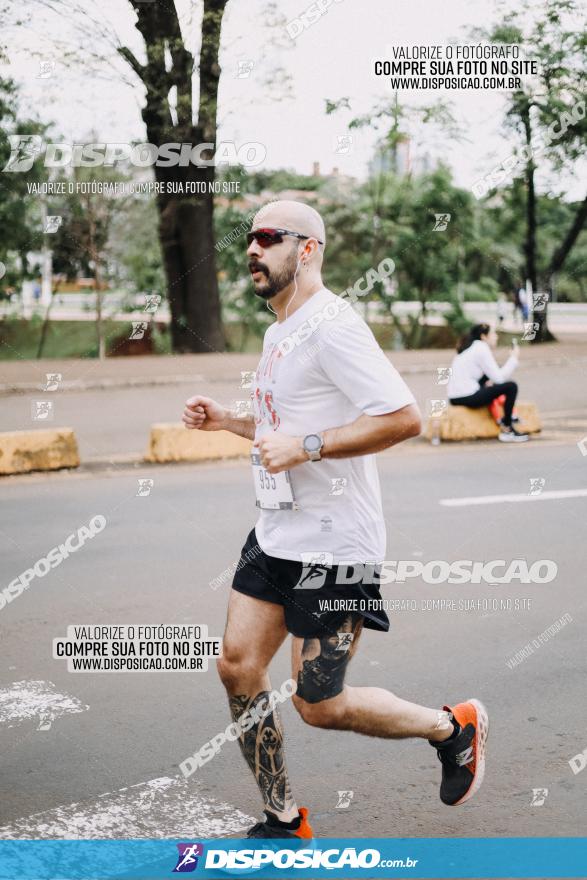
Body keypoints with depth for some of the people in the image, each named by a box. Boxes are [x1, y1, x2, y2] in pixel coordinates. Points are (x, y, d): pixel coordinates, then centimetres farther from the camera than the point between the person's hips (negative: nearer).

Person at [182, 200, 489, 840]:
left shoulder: (330, 325, -17)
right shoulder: (279, 332, 13)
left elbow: (404, 418, -25)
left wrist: (305, 447, -27)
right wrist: (224, 420, 14)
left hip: (333, 548, -9)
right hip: (275, 539, 9)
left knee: (319, 706, -2)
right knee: (238, 670, 6)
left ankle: (454, 727, 22)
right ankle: (284, 822, 21)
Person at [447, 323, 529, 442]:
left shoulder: (471, 347, 19)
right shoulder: (482, 348, -8)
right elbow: (499, 378, -10)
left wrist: (490, 381, 2)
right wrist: (514, 359, 0)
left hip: (455, 396, 10)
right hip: (466, 398, -10)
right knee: (511, 386, -9)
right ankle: (506, 429, 0)